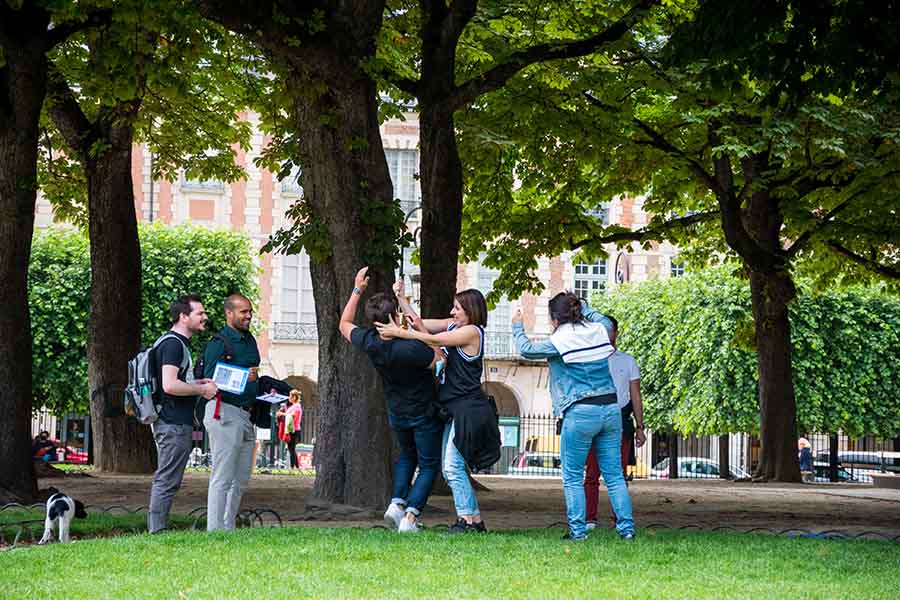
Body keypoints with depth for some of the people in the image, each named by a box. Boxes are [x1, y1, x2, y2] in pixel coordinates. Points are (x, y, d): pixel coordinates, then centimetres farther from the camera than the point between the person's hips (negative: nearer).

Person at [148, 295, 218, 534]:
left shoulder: (176, 343, 19)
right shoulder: (173, 344, -15)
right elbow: (169, 385, -24)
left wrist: (197, 384, 15)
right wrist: (203, 389, -14)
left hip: (175, 422, 11)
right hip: (174, 424, -11)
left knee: (165, 481, 14)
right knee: (167, 481, -9)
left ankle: (155, 530, 18)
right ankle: (158, 533, -8)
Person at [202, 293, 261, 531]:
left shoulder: (250, 340, 16)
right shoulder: (218, 343, -11)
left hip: (246, 414, 9)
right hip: (225, 413, -9)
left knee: (241, 479, 12)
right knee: (223, 478, -9)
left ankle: (228, 528, 19)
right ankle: (215, 531, -8)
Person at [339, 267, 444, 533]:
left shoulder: (369, 342, -18)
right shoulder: (410, 349, -34)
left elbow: (344, 324, 4)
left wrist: (357, 289, 5)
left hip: (397, 413, 5)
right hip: (424, 413, -5)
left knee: (407, 455, 30)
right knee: (429, 465, 8)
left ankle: (397, 503, 10)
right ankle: (410, 517, -8)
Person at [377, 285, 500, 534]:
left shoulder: (472, 331, -11)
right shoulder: (452, 326, 14)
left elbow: (434, 340, -16)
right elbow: (418, 322, 16)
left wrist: (399, 332, -14)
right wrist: (400, 298, 5)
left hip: (467, 408, -9)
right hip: (455, 409, 9)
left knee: (452, 466, -13)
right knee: (450, 467, 9)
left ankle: (471, 521, -9)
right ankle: (472, 519, 13)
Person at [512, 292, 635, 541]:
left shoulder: (559, 341, -8)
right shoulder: (598, 331, 7)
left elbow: (526, 350, 0)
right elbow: (606, 321, 31)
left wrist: (517, 327, 16)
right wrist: (582, 306, 36)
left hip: (580, 413, -5)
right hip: (611, 409, 5)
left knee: (572, 477, 5)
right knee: (614, 475, 8)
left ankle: (578, 530, 1)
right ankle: (626, 528, 5)